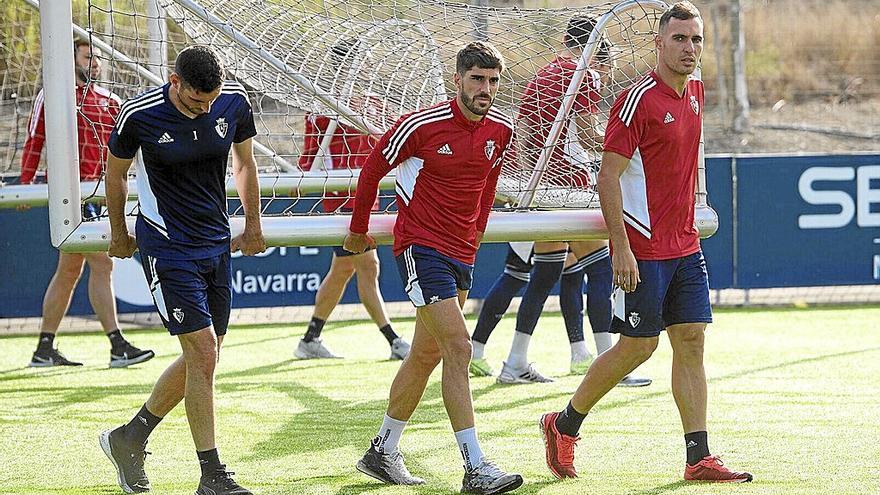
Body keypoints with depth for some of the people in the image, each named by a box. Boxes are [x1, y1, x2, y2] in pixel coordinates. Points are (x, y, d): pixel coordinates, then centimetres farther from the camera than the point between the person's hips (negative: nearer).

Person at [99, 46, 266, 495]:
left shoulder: (234, 102, -5)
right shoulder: (139, 115, -16)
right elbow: (116, 174, 2)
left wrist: (252, 227, 17)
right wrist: (119, 234, 12)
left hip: (216, 243, 6)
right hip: (166, 247, -6)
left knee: (203, 358, 9)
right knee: (203, 354, -13)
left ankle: (129, 439, 28)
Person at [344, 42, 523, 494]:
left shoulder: (500, 130, 3)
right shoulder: (423, 126, -14)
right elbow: (373, 169, 0)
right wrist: (358, 230, 8)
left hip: (462, 253, 7)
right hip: (421, 248, -7)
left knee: (426, 355, 14)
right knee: (458, 348, -17)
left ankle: (382, 452, 28)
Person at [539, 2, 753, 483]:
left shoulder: (695, 93, 10)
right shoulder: (639, 99, -14)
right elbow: (608, 177, -16)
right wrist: (622, 248, -21)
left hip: (684, 246, 8)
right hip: (642, 250, -8)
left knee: (691, 342, 2)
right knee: (637, 346, -2)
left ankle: (699, 458, 2)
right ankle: (563, 425, 16)